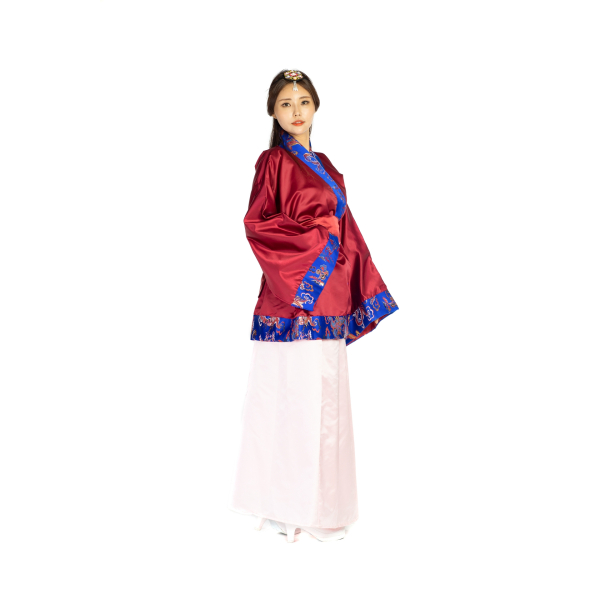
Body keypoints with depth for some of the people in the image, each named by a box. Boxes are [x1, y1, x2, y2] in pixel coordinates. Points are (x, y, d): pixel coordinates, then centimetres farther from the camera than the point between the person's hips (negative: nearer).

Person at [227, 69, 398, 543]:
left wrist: (364, 287, 13)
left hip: (327, 293, 7)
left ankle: (316, 502, 21)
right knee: (296, 394, -5)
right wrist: (315, 232, -11)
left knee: (324, 394, 9)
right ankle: (288, 507, 8)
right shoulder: (275, 160, -2)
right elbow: (256, 223, -10)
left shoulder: (324, 166, 20)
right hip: (292, 293, -7)